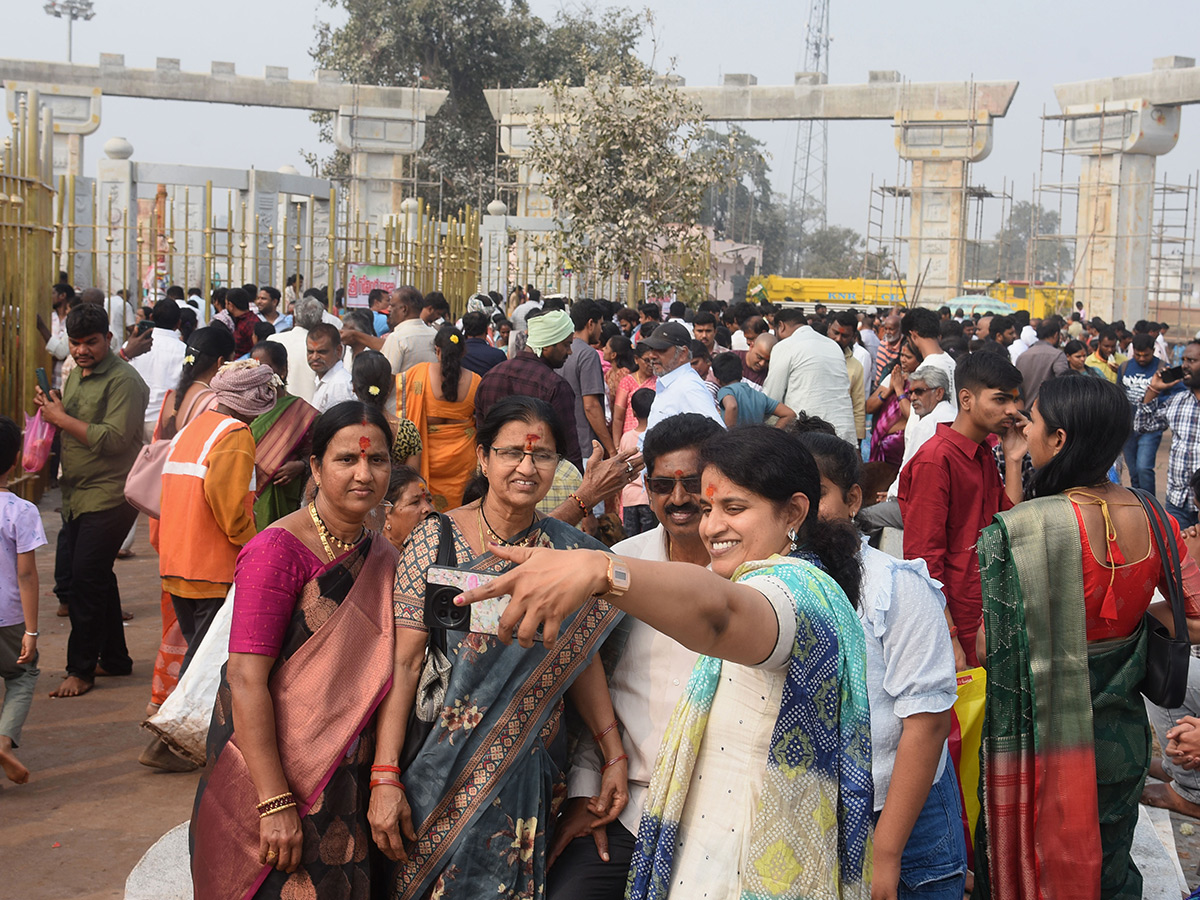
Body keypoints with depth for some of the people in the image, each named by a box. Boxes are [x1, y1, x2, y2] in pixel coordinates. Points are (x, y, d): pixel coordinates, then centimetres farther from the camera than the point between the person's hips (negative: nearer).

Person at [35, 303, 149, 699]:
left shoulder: (124, 381, -13)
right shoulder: (74, 376, 15)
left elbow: (114, 439, -21)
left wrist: (62, 418, -16)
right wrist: (52, 411, 3)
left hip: (109, 496, -9)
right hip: (77, 496, 9)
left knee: (86, 579, -6)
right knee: (69, 580, 12)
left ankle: (82, 669, 6)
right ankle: (115, 659, 25)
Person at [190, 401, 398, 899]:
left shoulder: (382, 557, 7)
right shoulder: (278, 550, -15)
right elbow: (247, 680, -20)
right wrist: (276, 804, -24)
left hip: (349, 779, 6)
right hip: (269, 767, -6)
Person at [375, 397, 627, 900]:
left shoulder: (570, 552, 0)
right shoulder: (437, 539, -8)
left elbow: (583, 658, 5)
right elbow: (405, 661, -11)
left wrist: (614, 755, -3)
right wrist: (385, 777, -16)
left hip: (528, 774, 2)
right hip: (443, 771, -2)